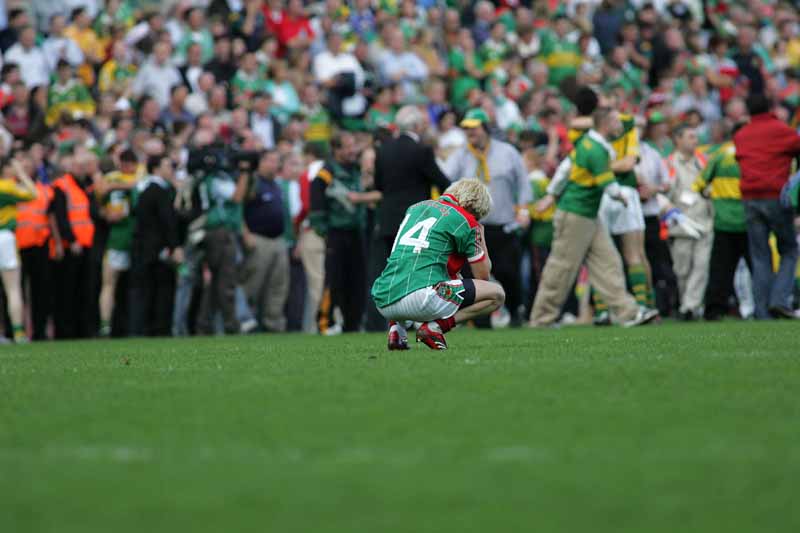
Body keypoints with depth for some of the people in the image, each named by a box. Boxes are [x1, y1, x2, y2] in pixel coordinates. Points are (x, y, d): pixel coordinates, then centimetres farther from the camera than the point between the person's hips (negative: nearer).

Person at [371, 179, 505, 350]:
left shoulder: (416, 208, 24)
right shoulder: (465, 220, 3)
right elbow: (483, 276, 12)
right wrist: (480, 234, 23)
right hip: (418, 297, -7)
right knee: (496, 294, 4)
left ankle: (397, 326, 14)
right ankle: (436, 327, -10)